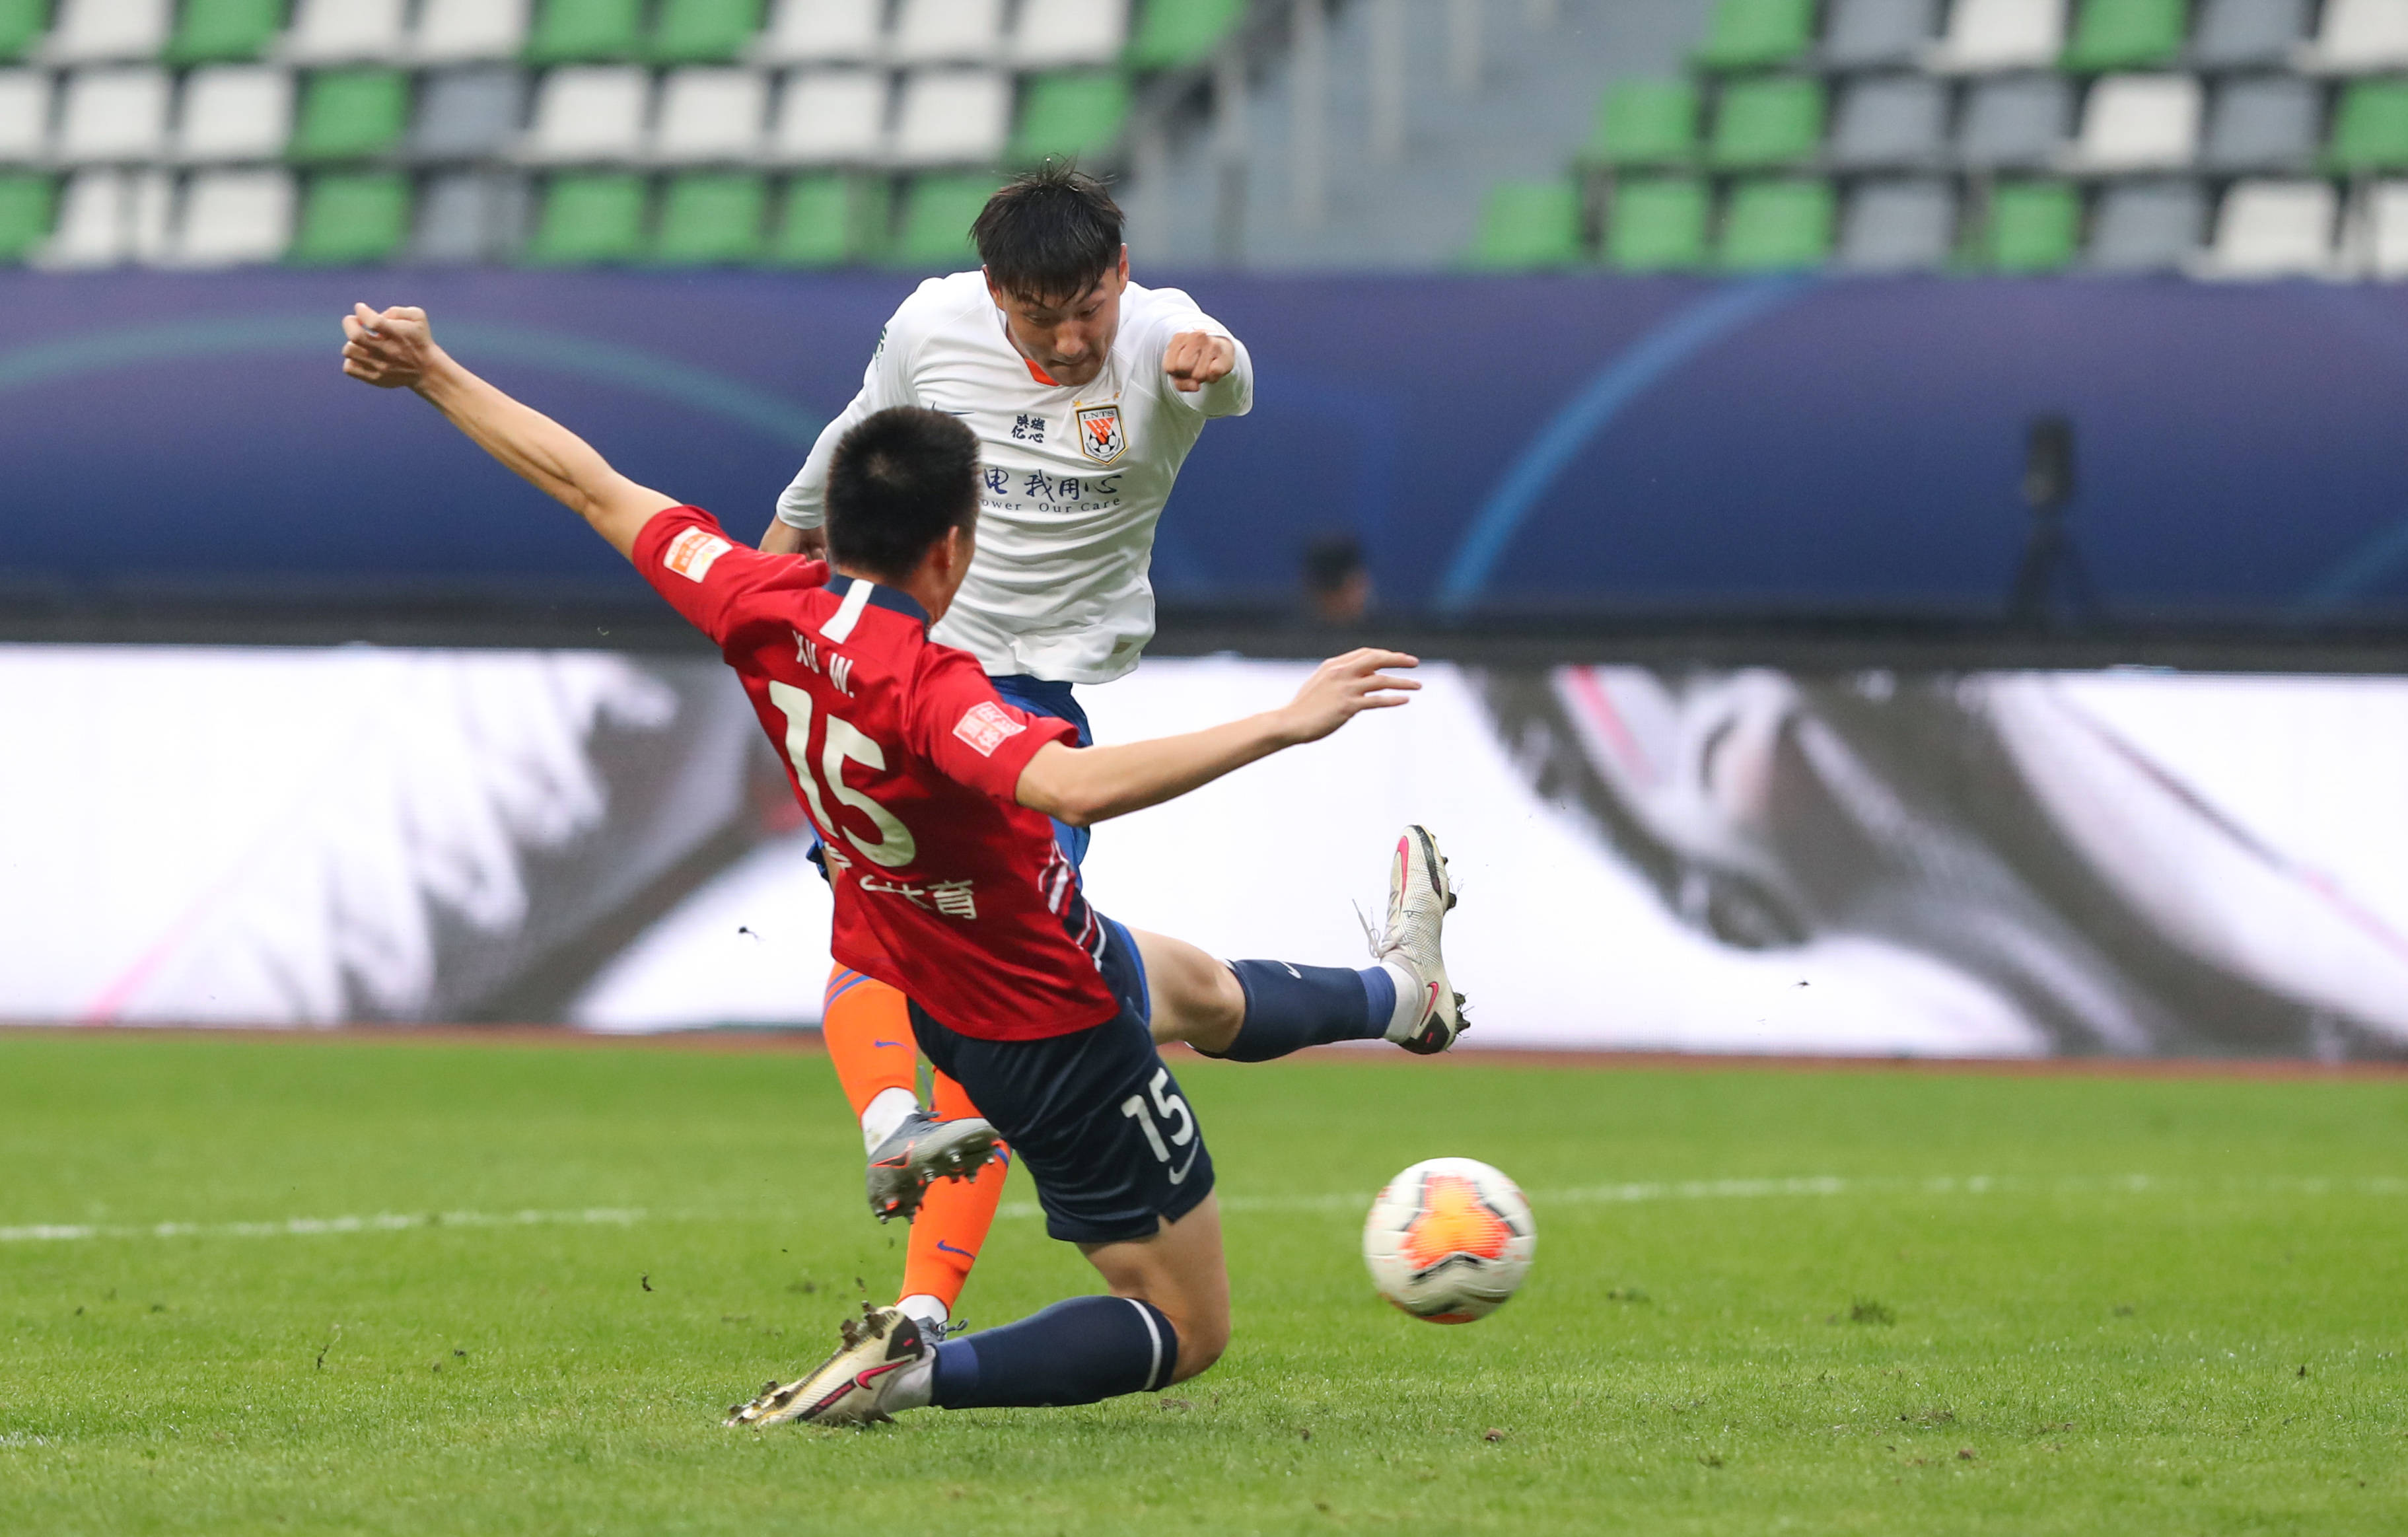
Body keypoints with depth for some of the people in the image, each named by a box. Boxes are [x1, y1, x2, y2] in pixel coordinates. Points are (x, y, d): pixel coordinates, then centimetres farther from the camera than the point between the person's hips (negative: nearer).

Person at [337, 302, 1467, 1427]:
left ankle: (1398, 995, 66)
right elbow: (1074, 784, -56)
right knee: (1188, 1329, 7)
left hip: (931, 984, 9)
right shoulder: (926, 688, -39)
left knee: (1205, 995, 38)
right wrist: (1284, 723, -55)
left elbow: (592, 489, -9)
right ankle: (916, 1370, -8)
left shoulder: (762, 610, -18)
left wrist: (429, 371, 1)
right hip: (1052, 1032, -9)